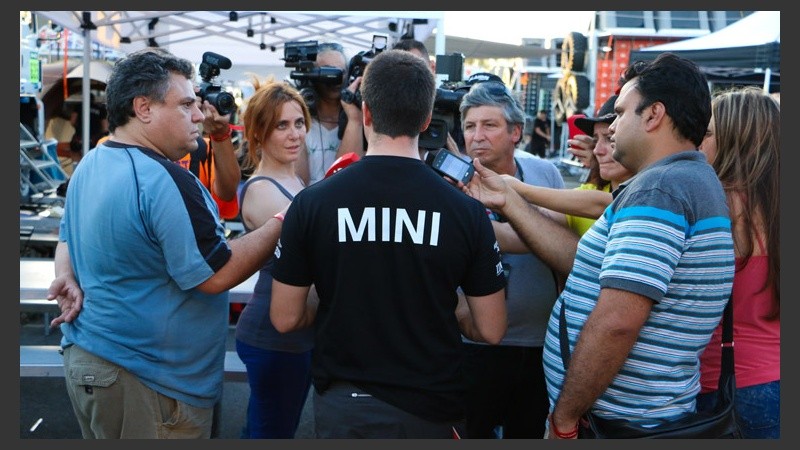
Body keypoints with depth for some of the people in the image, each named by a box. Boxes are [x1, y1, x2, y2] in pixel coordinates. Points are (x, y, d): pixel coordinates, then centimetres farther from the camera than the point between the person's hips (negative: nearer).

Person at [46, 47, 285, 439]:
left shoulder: (89, 165, 7)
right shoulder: (164, 181, -24)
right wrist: (280, 226, -14)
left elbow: (68, 237, 20)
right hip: (147, 382, -9)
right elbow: (217, 276, -23)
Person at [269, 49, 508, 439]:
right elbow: (490, 330, -6)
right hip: (432, 407, 0)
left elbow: (285, 318, -5)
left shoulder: (312, 203, -11)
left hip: (343, 406, 0)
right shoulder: (466, 210, -11)